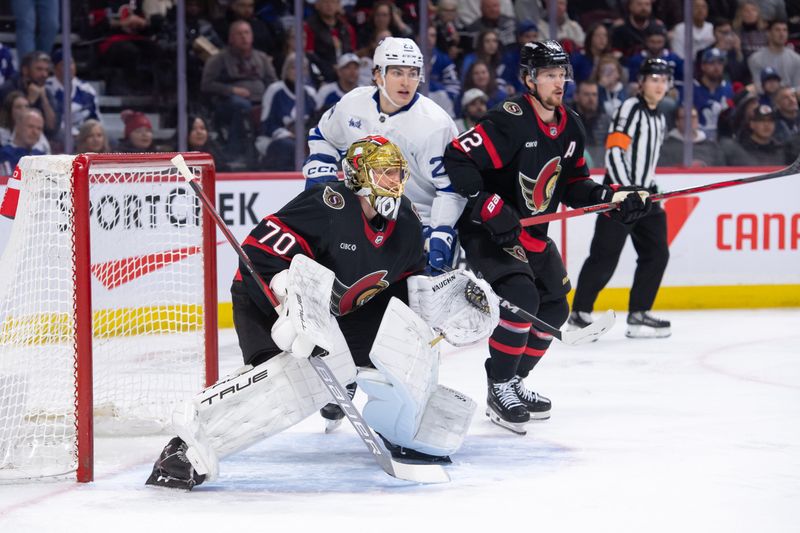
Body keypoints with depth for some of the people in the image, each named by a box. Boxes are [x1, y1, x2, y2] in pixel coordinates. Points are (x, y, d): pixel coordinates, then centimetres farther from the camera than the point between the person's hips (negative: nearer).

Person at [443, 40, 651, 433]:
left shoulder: (570, 128, 5)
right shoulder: (509, 121, -22)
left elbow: (572, 184, 14)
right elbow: (457, 158, -29)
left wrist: (611, 198, -2)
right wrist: (490, 207, -32)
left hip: (532, 234, 9)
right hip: (487, 233, -9)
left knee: (553, 309, 14)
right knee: (520, 296, -26)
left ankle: (513, 382, 29)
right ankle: (500, 389, -13)